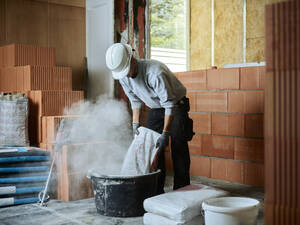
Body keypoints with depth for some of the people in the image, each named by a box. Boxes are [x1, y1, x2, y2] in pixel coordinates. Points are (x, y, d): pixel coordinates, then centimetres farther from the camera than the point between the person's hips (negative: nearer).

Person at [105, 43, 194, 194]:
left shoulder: (155, 72, -35)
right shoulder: (123, 76, -12)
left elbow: (170, 104, -32)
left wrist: (165, 134, -34)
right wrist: (135, 124, -4)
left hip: (176, 105, -6)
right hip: (155, 109, 6)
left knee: (178, 148, -12)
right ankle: (156, 190, 10)